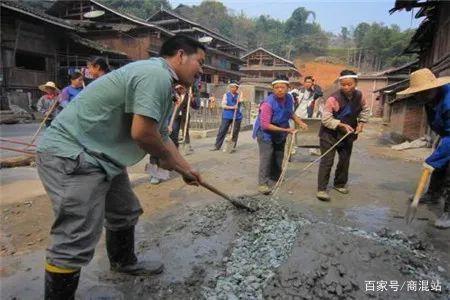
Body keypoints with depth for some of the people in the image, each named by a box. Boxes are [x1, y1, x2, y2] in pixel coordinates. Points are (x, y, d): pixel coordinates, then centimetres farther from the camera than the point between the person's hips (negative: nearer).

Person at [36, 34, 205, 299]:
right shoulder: (156, 74, -19)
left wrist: (184, 168, 30)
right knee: (77, 242, -9)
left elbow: (161, 135, 23)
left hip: (99, 156, 11)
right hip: (71, 154, -11)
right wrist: (167, 158, -6)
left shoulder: (162, 82, 15)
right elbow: (141, 132, -27)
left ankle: (124, 262, 45)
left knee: (126, 213, 22)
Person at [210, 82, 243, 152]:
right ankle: (217, 146, 6)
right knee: (222, 131, -1)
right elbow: (223, 105, -4)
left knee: (235, 132, 4)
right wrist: (232, 107, -16)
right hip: (227, 116, -1)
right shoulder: (226, 95, 3)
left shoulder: (239, 95, 9)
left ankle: (233, 146, 16)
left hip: (237, 116, 1)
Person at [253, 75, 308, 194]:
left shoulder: (289, 98, -10)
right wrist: (285, 129, -28)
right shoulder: (268, 103, -30)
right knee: (266, 157, -14)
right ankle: (262, 183, -6)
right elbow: (265, 125, -30)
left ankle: (275, 179, 33)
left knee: (279, 156, 16)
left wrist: (300, 122, -4)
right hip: (265, 132, -7)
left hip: (280, 133, 7)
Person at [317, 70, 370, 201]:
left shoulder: (359, 96, -5)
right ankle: (321, 189, -3)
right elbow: (326, 119, -22)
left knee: (345, 160, 15)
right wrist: (341, 125, -29)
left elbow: (365, 109, 15)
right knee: (327, 161, -8)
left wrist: (361, 122, 1)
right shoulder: (334, 98, -24)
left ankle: (340, 184, 33)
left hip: (348, 134, 6)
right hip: (330, 134, -6)